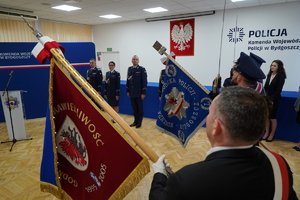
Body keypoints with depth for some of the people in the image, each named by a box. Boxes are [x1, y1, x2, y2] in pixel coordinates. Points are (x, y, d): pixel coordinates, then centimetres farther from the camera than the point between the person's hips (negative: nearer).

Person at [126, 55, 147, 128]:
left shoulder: (142, 69, -6)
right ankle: (135, 121, 24)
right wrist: (128, 91, 9)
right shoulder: (129, 69, 9)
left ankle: (139, 122, 18)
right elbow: (128, 80, 11)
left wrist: (143, 93, -13)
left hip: (139, 93, -4)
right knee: (134, 108, 12)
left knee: (140, 108, 7)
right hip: (132, 93, 4)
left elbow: (144, 82, -9)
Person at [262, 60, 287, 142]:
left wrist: (272, 100, -17)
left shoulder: (281, 76, -8)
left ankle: (272, 134, 21)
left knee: (272, 118, 5)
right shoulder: (269, 75, 7)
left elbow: (278, 90, -13)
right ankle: (267, 132, 22)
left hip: (274, 100, -5)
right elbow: (265, 87, 8)